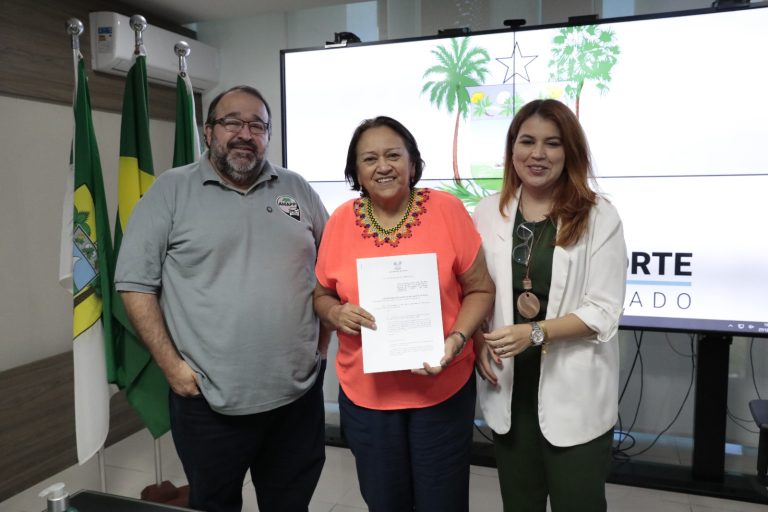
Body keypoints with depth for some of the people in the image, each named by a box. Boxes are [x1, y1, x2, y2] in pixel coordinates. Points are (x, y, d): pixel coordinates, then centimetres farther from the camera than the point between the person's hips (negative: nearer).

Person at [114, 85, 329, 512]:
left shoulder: (298, 190, 7)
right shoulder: (171, 190, -3)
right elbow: (136, 283, -4)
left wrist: (321, 340, 6)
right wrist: (171, 365, -9)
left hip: (299, 394, 3)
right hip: (208, 399, -2)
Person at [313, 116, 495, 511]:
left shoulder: (447, 210, -8)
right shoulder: (341, 220, -3)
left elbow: (480, 289, -3)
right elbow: (321, 295, 8)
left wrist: (457, 339, -18)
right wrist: (336, 313, -14)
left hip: (443, 388, -1)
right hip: (365, 391, 2)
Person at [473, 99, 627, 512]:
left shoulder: (599, 217, -8)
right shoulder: (487, 213, 1)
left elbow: (603, 311, -12)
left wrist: (535, 332, -23)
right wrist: (478, 343, -9)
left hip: (574, 390, -2)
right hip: (509, 385, 3)